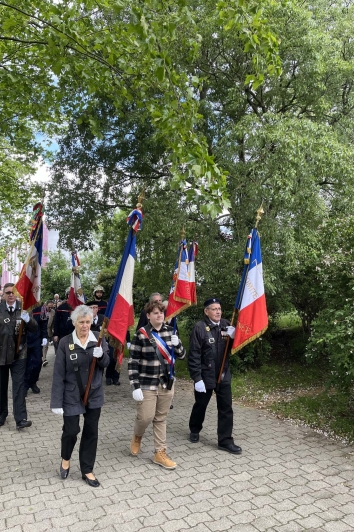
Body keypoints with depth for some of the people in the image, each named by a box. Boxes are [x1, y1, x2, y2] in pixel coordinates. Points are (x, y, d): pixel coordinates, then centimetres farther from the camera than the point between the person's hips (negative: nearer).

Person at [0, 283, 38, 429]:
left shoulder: (23, 309, -4)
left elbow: (34, 328, -8)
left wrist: (28, 320, -26)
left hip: (18, 353, -1)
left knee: (19, 385, -1)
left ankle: (20, 418, 0)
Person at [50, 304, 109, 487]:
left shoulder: (98, 338, -4)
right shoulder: (65, 342, -11)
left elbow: (105, 364, -7)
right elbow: (58, 374, -10)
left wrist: (101, 355, -30)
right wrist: (57, 401, -12)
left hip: (94, 394, 3)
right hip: (72, 395, -2)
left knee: (91, 431, 10)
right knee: (71, 430, 4)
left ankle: (87, 470, 29)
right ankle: (66, 458, 38)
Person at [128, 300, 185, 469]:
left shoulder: (170, 331, 2)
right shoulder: (141, 334, -12)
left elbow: (182, 355, 6)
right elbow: (133, 362, -10)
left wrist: (177, 344, -15)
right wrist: (135, 386, -14)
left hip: (166, 383, 4)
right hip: (147, 385, -4)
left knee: (161, 419, 12)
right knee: (146, 417, -1)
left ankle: (160, 453, 26)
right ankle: (137, 436, 33)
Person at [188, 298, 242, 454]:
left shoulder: (226, 325, -2)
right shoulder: (200, 327, -17)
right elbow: (194, 355, -17)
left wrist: (234, 336, -17)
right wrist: (197, 378, -18)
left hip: (224, 375, 4)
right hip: (205, 375, -4)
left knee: (226, 408, 7)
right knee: (200, 405, 17)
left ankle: (225, 441, 21)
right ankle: (194, 430, 43)